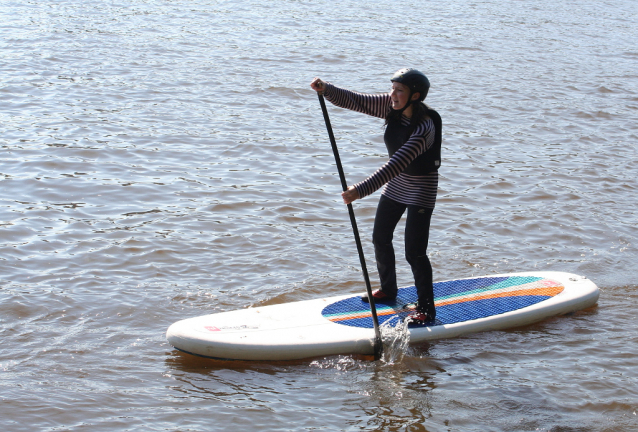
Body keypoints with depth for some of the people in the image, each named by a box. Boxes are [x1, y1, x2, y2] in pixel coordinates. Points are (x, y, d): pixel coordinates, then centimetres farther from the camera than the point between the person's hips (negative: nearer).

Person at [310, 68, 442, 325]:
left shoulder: (424, 127, -33)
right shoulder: (392, 107, -11)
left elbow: (397, 164, -40)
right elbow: (355, 101, -9)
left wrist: (362, 190, -46)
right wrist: (326, 90, -27)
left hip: (421, 190, -8)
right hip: (395, 186, 8)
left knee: (414, 252, -8)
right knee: (380, 238, 18)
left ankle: (426, 309, 7)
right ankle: (388, 291, 38)